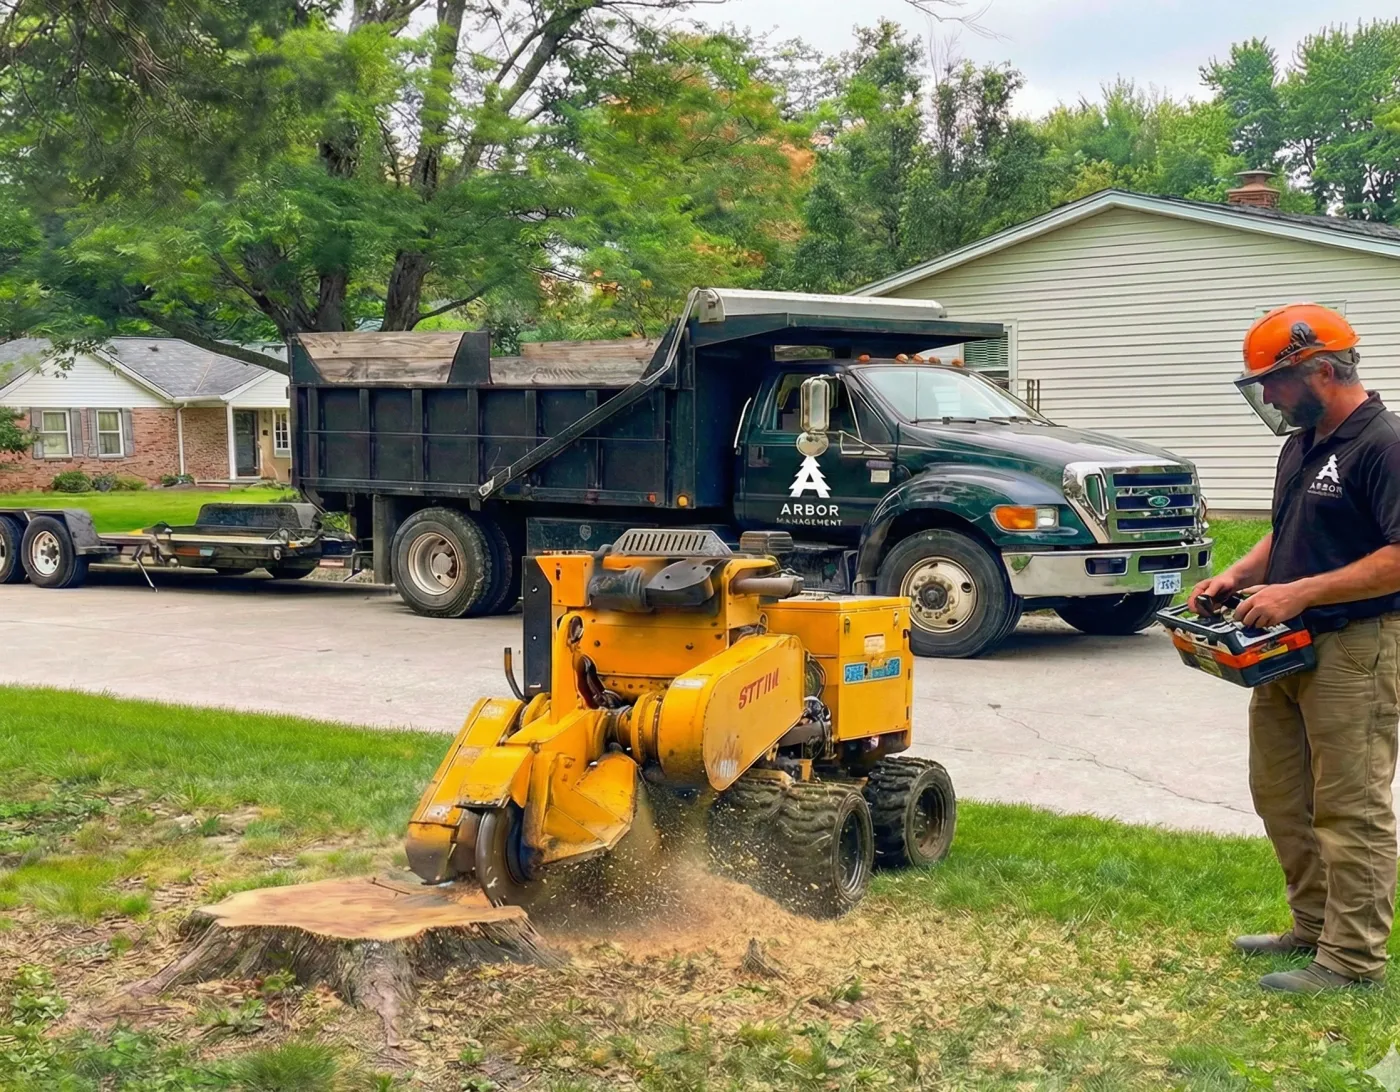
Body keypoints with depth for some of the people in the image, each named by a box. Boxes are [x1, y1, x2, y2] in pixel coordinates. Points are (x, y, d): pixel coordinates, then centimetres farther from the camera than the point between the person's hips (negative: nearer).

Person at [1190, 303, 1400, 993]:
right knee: (1280, 794, 16)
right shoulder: (1302, 446, 14)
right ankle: (1315, 926, 29)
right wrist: (1238, 576, 6)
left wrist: (1299, 594, -23)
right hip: (1289, 649, 10)